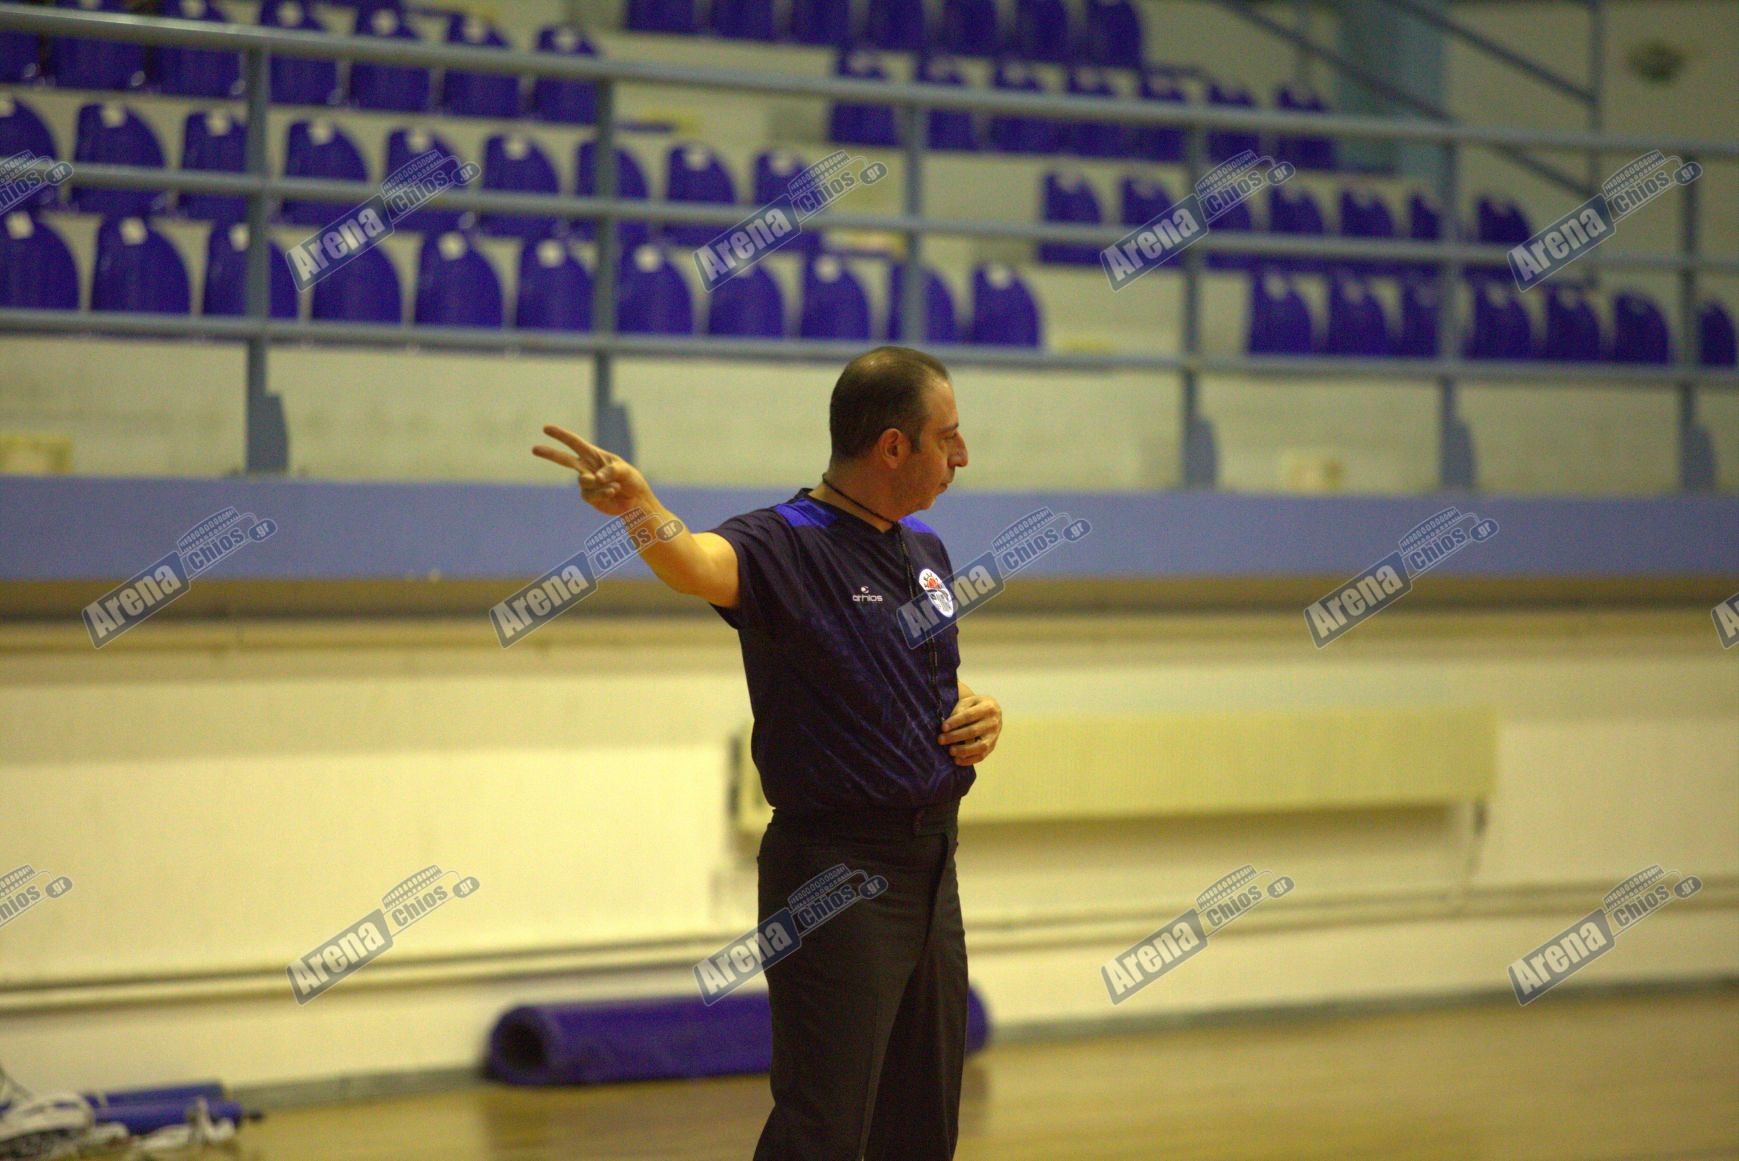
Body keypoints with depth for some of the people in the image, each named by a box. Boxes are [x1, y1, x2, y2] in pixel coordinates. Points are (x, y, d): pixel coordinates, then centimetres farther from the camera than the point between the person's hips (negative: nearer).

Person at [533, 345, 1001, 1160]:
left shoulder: (925, 549, 11)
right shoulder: (785, 544, -14)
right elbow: (700, 564, -37)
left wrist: (978, 714, 4)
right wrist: (639, 505, -58)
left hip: (931, 863, 8)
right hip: (834, 869, -8)